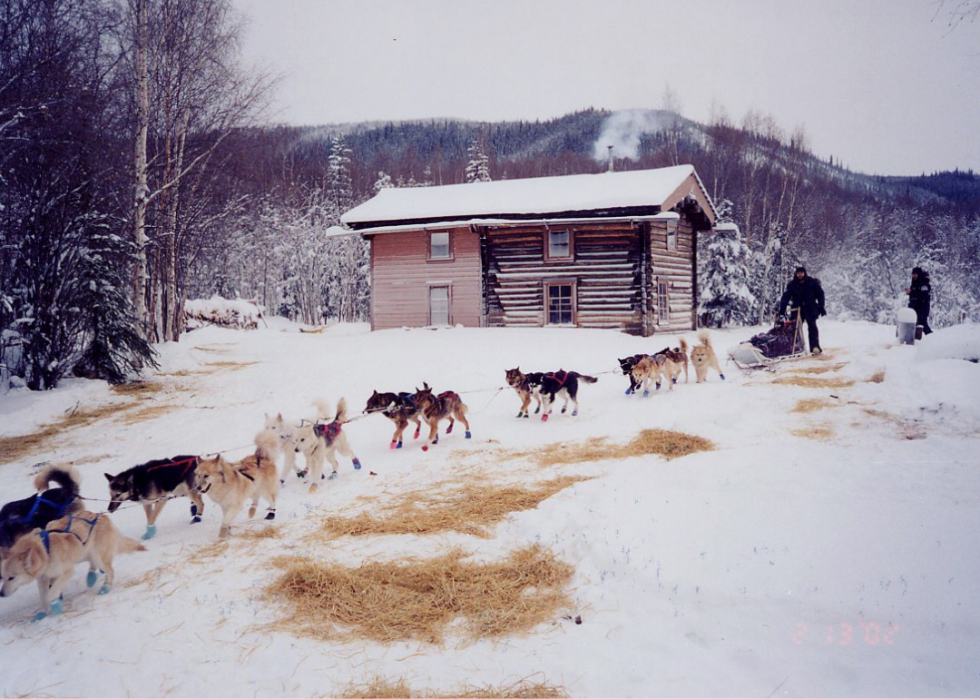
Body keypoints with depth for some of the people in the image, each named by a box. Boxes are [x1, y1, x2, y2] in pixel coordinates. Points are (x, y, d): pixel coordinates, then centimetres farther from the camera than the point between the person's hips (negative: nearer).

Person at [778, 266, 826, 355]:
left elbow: (820, 294, 4)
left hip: (810, 308, -2)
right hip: (797, 309, 2)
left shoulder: (812, 282, -1)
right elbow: (786, 297, -5)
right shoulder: (792, 284, 1)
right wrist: (782, 309, -15)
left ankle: (815, 347, -19)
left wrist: (821, 307, -2)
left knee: (812, 326, -15)